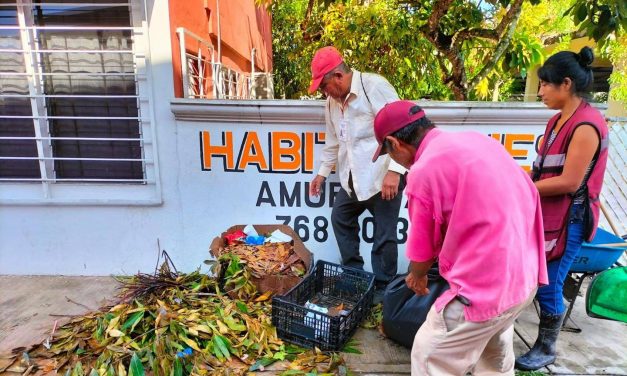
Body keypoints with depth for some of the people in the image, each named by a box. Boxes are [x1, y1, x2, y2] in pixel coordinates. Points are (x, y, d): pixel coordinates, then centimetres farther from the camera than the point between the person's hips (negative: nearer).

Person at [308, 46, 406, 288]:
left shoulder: (374, 86, -14)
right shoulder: (333, 101, 10)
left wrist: (394, 171, -25)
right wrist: (322, 172, 24)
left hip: (384, 176, -8)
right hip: (353, 178, 8)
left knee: (384, 234, -1)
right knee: (340, 218, 17)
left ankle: (383, 289, 18)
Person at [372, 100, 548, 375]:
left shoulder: (423, 171, -20)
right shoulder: (477, 139, 5)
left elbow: (422, 254, -7)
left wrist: (416, 276, 16)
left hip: (485, 287, -9)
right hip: (525, 275, 9)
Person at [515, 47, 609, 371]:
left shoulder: (586, 125, -18)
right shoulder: (558, 120, 10)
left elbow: (568, 182, -21)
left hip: (567, 219, -8)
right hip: (541, 213, 9)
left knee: (547, 284, 3)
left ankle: (546, 349, 25)